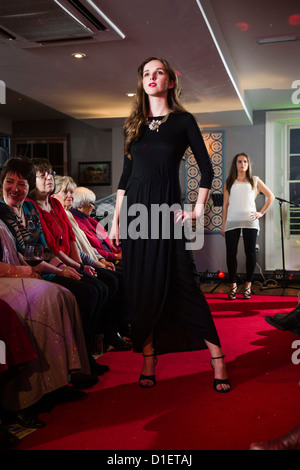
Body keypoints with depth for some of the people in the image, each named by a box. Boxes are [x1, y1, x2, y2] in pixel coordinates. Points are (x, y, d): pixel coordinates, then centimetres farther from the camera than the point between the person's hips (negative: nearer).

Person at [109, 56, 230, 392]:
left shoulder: (183, 121, 5)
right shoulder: (134, 124, 14)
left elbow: (206, 168, 3)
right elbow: (125, 175, 13)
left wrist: (199, 208, -6)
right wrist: (116, 219, 8)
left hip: (168, 208, -3)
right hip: (135, 209, 4)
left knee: (182, 282, -6)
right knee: (141, 286, 4)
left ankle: (216, 356, 5)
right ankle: (148, 359, 15)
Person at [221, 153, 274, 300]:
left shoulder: (255, 180, 13)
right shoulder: (229, 182, 15)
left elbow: (270, 196, 15)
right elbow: (225, 204, 13)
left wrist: (261, 213, 5)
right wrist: (223, 223, 7)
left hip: (250, 221, -1)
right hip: (232, 221, 1)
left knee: (250, 253, -1)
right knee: (231, 253, -2)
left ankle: (248, 285, 9)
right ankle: (233, 285, 6)